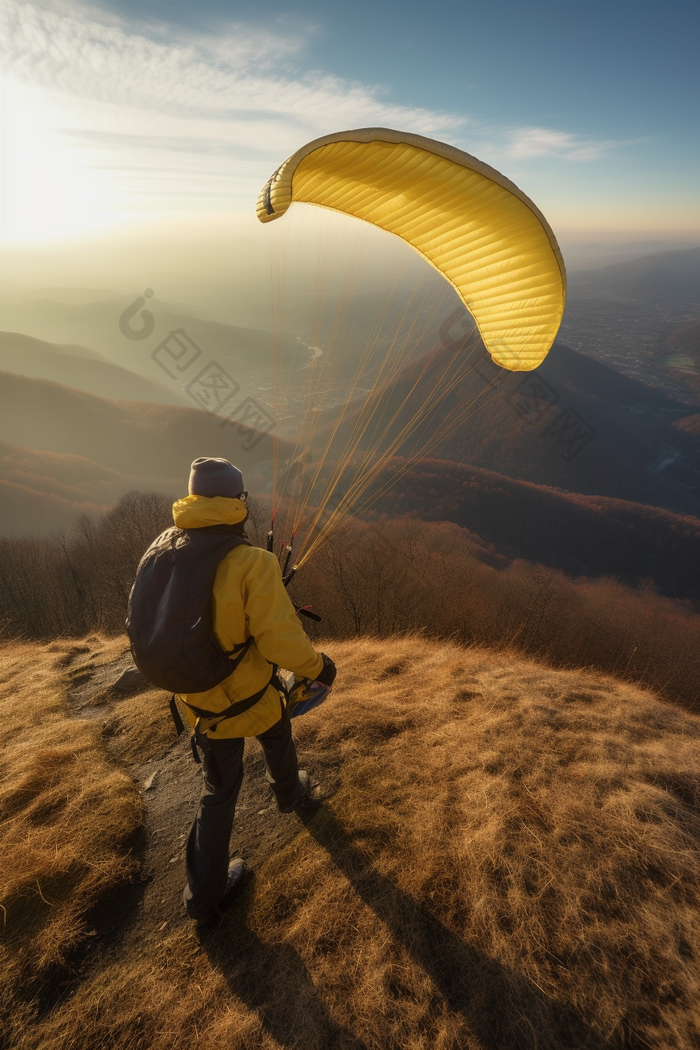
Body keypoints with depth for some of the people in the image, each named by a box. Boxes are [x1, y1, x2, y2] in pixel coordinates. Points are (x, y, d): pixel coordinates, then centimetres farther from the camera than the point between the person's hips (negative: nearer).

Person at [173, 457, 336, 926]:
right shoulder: (254, 563, -29)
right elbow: (280, 639, -32)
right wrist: (319, 666, -13)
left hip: (202, 700, 4)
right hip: (253, 695, -3)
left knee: (219, 790, 23)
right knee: (278, 742, 31)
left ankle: (205, 894, 34)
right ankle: (291, 795, 61)